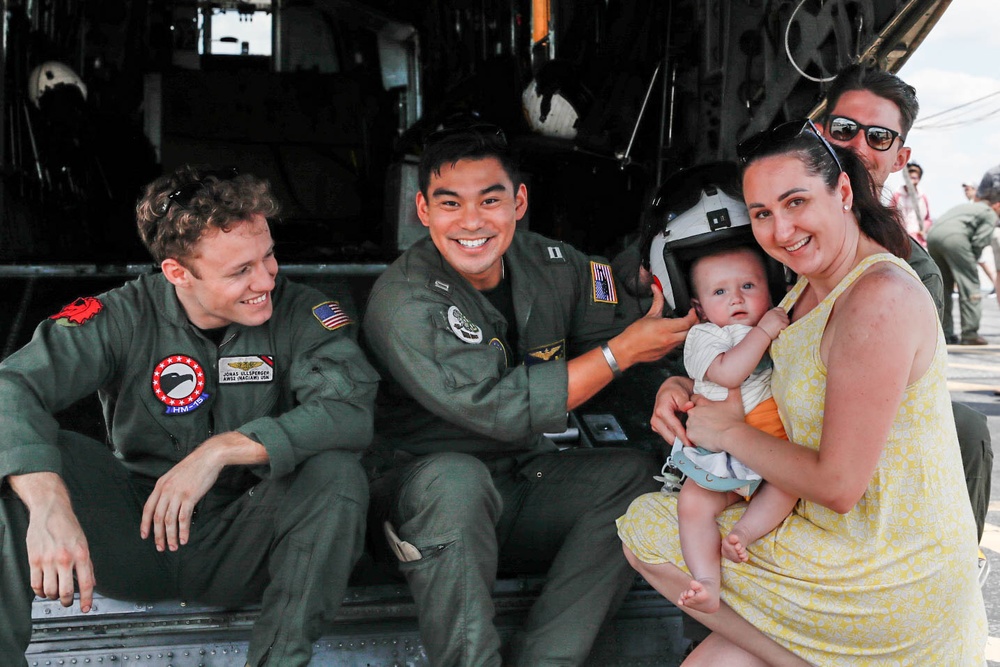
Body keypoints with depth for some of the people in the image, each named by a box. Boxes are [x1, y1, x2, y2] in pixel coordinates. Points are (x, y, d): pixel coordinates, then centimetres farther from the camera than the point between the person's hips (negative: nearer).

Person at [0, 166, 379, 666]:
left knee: (337, 471, -28)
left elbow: (352, 410, -27)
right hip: (131, 538, 1)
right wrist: (48, 502, -43)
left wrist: (222, 449, -34)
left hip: (243, 549, 0)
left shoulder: (301, 315, -11)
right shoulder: (124, 318, -10)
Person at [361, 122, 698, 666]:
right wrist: (623, 350, -19)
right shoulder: (403, 301, -19)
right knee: (454, 478, -36)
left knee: (636, 470, -18)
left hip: (525, 482, 5)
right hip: (421, 489, -5)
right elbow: (503, 409, -25)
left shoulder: (557, 266, -1)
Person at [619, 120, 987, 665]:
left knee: (648, 531, 0)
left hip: (895, 581, -9)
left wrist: (729, 432, -10)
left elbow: (838, 486, -24)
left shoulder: (879, 298, -23)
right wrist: (681, 388, 4)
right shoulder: (810, 288, 6)